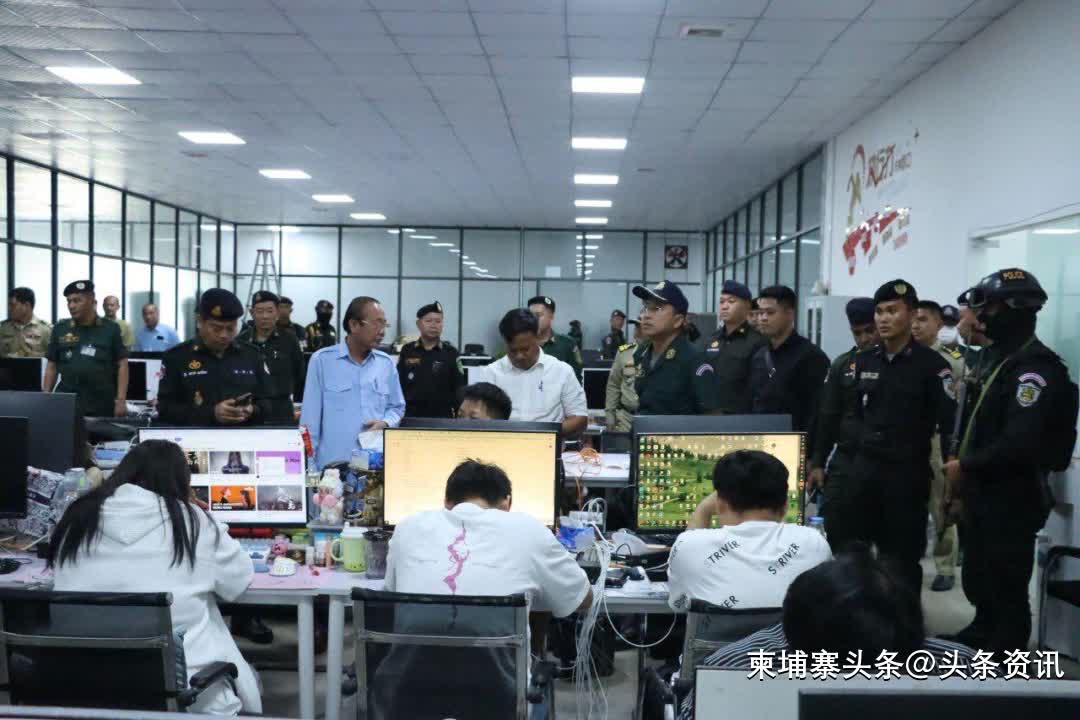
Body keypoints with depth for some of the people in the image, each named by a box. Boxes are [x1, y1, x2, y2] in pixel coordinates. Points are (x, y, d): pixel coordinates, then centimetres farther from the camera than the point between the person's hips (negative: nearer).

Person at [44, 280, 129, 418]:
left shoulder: (110, 329, 4)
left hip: (102, 406, -1)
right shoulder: (60, 329, 10)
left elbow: (122, 365, 2)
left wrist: (121, 400, -6)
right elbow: (52, 367, 14)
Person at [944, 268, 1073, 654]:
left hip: (1011, 503, -10)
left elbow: (1019, 444, -29)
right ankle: (979, 644, 42)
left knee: (1006, 592, 3)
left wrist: (966, 468, -17)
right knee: (979, 585, 24)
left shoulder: (1036, 368, -19)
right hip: (986, 499, 10)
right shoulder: (1004, 360, 13)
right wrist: (966, 482, 9)